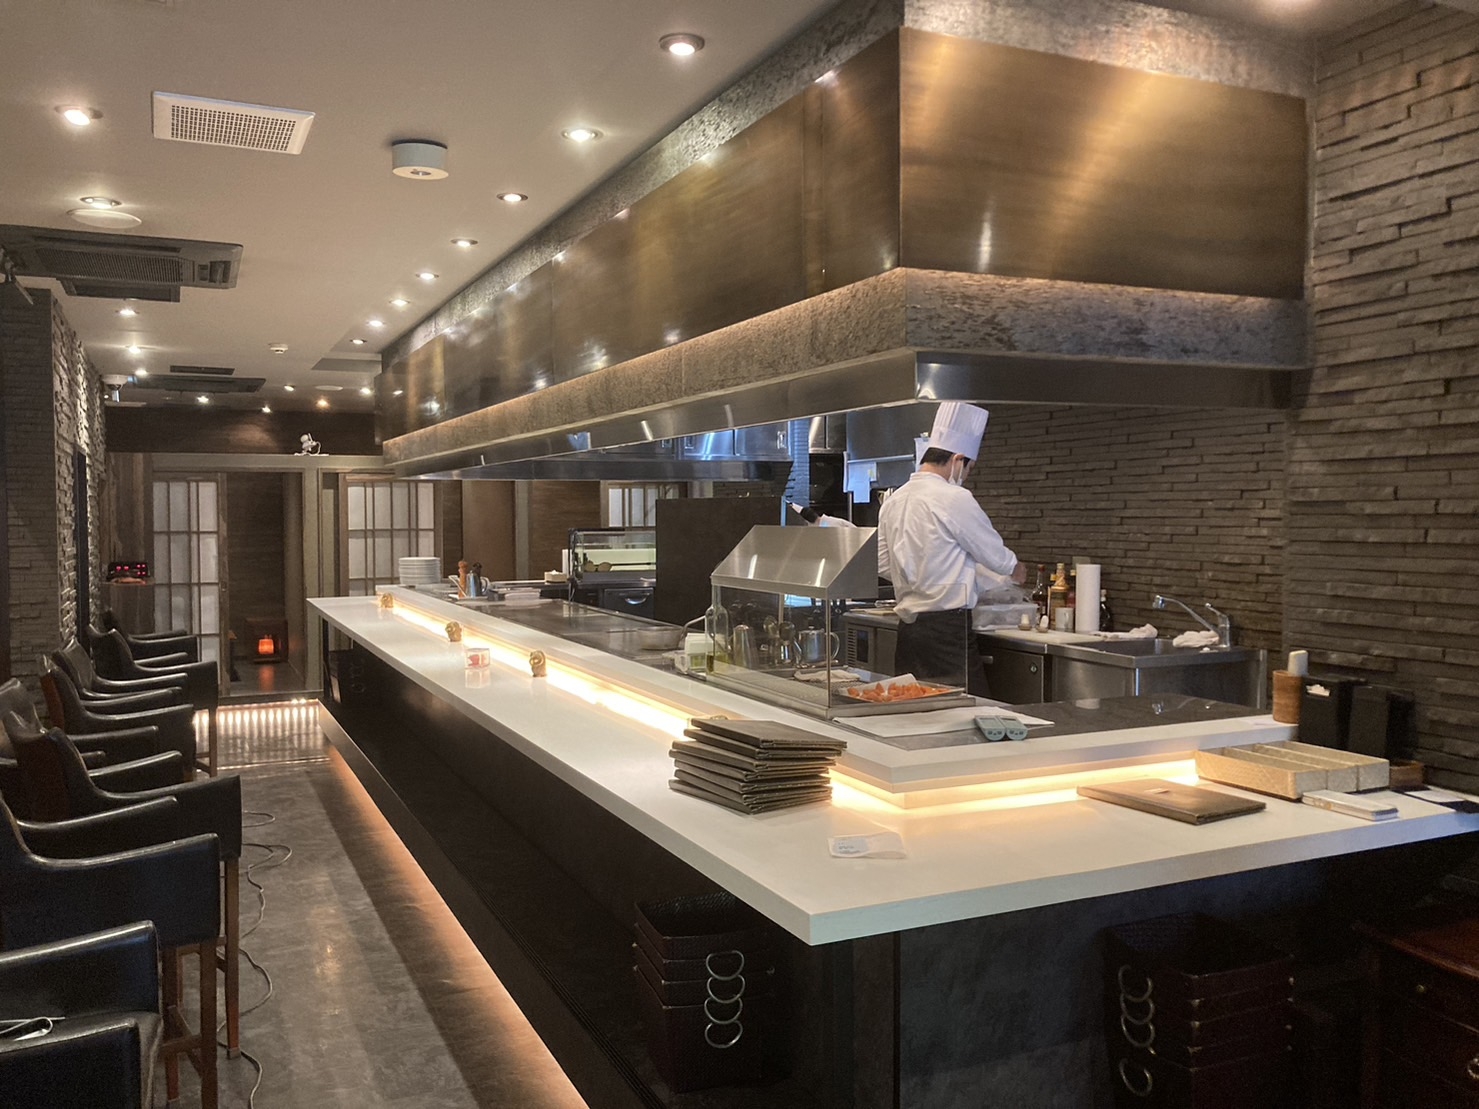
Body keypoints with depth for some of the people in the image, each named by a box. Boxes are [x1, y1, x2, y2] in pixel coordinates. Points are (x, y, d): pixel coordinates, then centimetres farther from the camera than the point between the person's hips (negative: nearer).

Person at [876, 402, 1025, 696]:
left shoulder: (892, 502, 9)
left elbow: (885, 567, 17)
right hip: (947, 628, -8)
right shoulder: (954, 499, -12)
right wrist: (1017, 571, 20)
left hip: (908, 627, 8)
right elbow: (995, 555, -1)